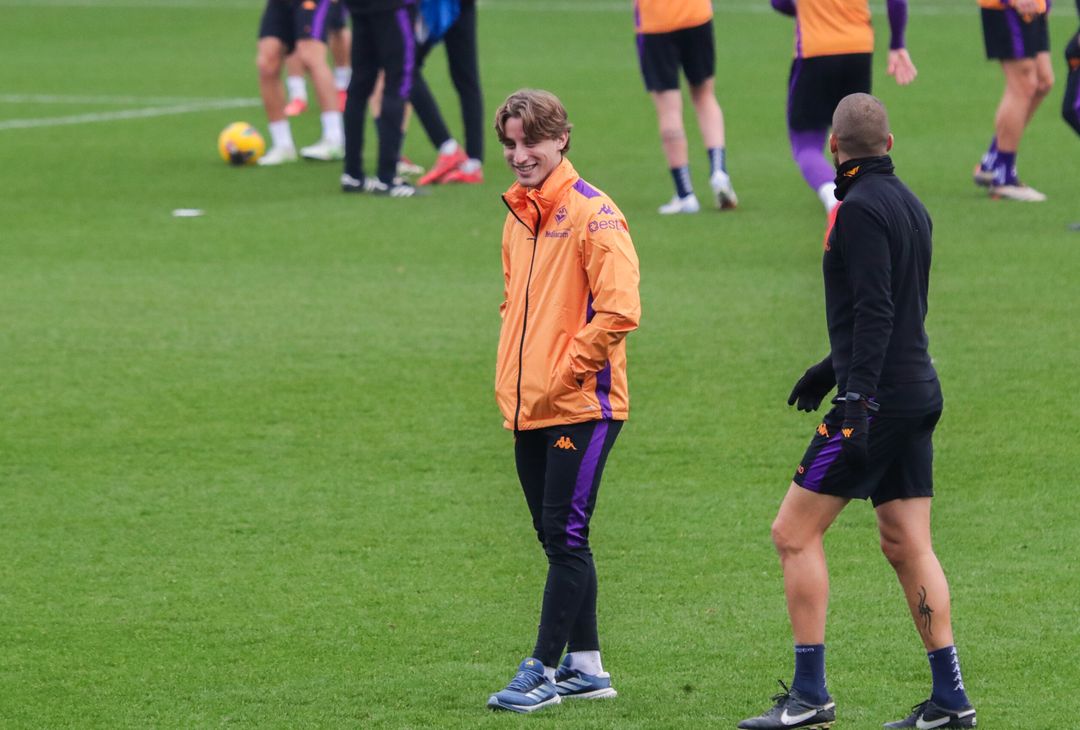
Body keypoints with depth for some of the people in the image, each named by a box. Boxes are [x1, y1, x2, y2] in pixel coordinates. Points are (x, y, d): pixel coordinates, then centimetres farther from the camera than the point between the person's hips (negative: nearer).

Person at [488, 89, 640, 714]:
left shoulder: (591, 214, -12)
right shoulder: (519, 216, 14)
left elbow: (619, 310, -18)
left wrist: (565, 374, -15)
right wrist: (514, 376, 14)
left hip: (582, 406, -8)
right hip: (529, 407, 8)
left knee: (566, 537, -6)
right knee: (556, 539, 11)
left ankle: (544, 671, -5)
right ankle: (585, 667, 18)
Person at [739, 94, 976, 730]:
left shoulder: (861, 208, -12)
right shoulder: (911, 205, 15)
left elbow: (875, 312, -21)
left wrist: (856, 399, -25)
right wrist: (834, 368, 33)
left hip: (879, 396, -9)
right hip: (919, 394, 9)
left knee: (796, 533, -4)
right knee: (906, 543, 10)